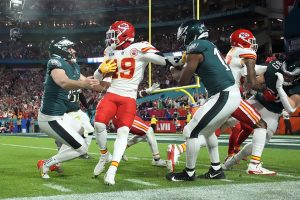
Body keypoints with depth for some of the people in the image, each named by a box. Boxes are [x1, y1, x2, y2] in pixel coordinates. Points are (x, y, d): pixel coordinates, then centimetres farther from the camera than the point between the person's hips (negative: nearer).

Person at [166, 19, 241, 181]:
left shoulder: (195, 48, -10)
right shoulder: (208, 45, 15)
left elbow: (183, 81, -5)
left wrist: (174, 72, 13)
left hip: (223, 97, -10)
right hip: (232, 94, 10)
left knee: (190, 131, -2)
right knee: (207, 130, 25)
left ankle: (189, 173, 10)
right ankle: (216, 170, 30)